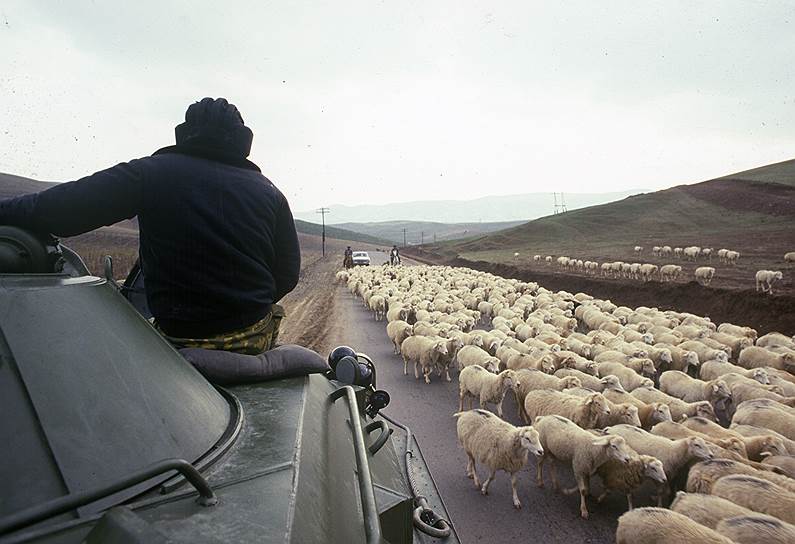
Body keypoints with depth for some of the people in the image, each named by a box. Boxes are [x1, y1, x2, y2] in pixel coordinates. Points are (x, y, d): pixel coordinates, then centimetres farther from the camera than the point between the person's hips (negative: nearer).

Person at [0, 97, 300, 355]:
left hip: (181, 340, -1)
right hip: (256, 339, 2)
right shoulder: (269, 193, 1)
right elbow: (288, 275, 2)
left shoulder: (151, 172, -6)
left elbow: (59, 208, -12)